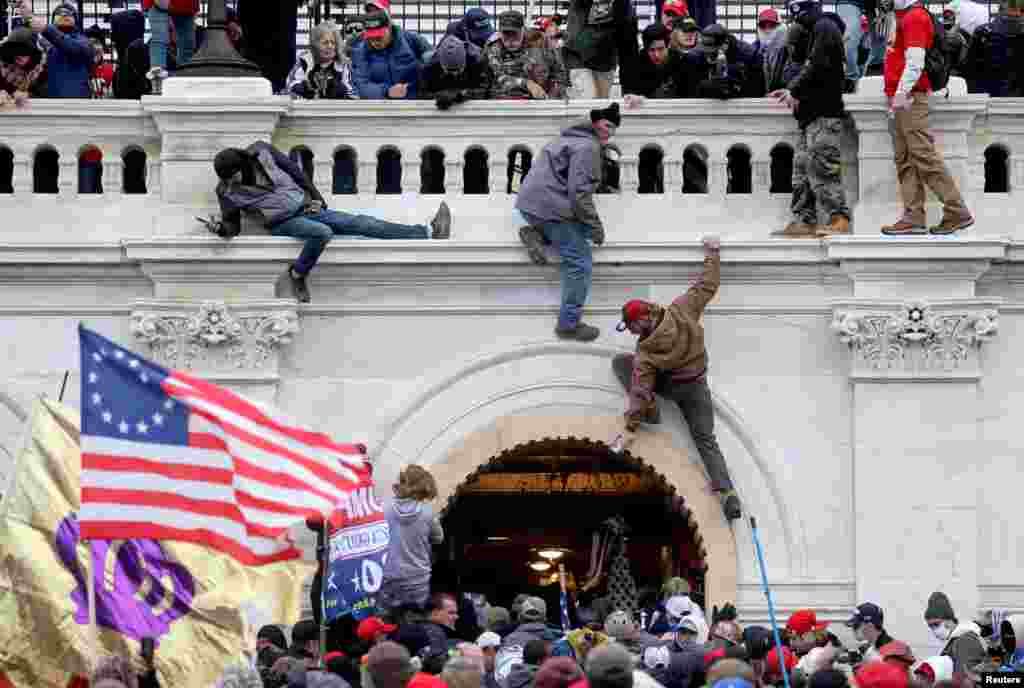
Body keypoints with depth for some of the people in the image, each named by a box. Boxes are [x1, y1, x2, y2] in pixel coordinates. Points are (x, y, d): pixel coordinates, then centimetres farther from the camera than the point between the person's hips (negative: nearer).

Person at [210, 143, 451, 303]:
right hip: (284, 223, -4)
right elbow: (233, 226, -3)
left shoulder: (260, 152, -2)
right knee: (322, 233, -35)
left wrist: (315, 197, 3)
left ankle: (427, 232, -13)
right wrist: (221, 229, -27)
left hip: (306, 208, 4)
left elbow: (293, 170, 8)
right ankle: (297, 275, -15)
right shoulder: (228, 191, -7)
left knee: (359, 224, -7)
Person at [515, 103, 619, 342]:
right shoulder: (588, 147, -13)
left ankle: (535, 233, 7)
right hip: (549, 207, -9)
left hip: (529, 203, 9)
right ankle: (569, 324, -3)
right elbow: (579, 191, -20)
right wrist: (595, 225, -12)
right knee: (580, 262, -5)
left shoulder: (572, 139, 20)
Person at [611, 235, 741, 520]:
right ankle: (726, 492, -15)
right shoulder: (682, 310, -18)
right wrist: (712, 253, 6)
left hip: (669, 386, -4)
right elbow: (707, 285, -8)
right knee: (706, 440, 5)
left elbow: (641, 386, -25)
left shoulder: (646, 352, -26)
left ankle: (650, 409, -3)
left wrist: (632, 419, -19)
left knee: (620, 361, 7)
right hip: (697, 386, 4)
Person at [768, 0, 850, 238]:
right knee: (802, 168, 9)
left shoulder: (825, 27, -10)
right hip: (813, 114, 10)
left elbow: (818, 66, -18)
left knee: (822, 167, -12)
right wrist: (792, 91, 9)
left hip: (824, 114, -10)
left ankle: (839, 219, -13)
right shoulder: (816, 29, 20)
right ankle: (804, 220, 10)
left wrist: (794, 91, -10)